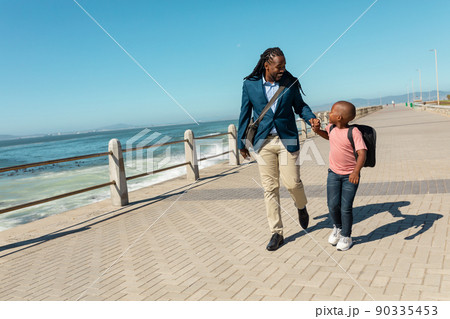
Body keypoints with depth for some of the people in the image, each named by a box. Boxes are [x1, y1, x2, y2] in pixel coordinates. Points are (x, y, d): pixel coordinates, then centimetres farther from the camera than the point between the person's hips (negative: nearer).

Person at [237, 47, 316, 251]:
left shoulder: (290, 83, -1)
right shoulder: (250, 84, -1)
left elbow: (299, 105, 11)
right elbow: (245, 114, 6)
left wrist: (311, 118, -10)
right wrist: (241, 142, 9)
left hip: (287, 140, 0)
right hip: (263, 142, 1)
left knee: (292, 183, -3)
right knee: (270, 188, 3)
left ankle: (301, 207, 34)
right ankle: (276, 233, 15)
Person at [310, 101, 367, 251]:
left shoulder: (353, 132, -18)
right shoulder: (331, 127, 2)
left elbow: (362, 153, -26)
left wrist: (356, 172, -40)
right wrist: (317, 130, 7)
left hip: (350, 175, -5)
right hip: (334, 173, 5)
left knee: (346, 207, -1)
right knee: (332, 204, 1)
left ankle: (346, 236, 20)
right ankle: (337, 227, 31)